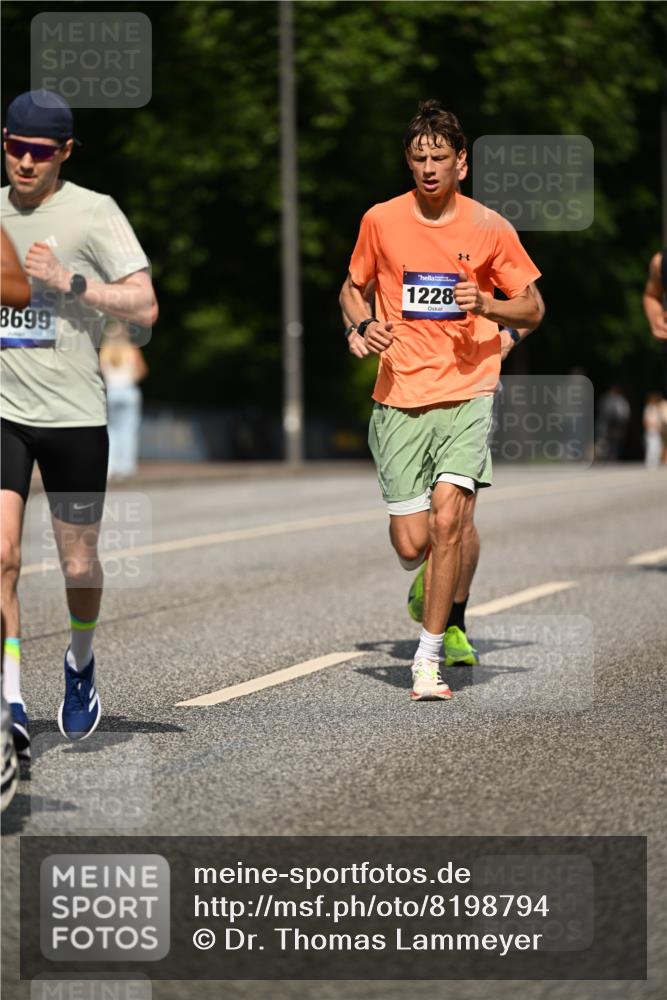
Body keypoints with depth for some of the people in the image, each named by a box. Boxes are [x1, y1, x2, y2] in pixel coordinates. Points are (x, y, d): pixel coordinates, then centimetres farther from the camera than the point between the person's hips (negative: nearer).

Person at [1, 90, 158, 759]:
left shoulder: (93, 212, -5)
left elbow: (144, 307, -11)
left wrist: (68, 281, -19)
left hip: (74, 414, -2)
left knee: (79, 564, 9)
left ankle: (80, 665, 38)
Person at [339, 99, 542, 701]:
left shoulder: (488, 228, 1)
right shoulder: (381, 221, 4)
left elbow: (532, 311, 8)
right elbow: (352, 288, 19)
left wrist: (486, 304, -13)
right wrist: (364, 323, -3)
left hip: (467, 392, -1)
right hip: (400, 397, 1)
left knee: (448, 519, -19)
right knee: (411, 545, -3)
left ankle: (429, 660, -10)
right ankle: (435, 585, 36)